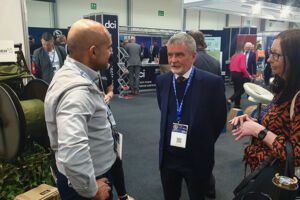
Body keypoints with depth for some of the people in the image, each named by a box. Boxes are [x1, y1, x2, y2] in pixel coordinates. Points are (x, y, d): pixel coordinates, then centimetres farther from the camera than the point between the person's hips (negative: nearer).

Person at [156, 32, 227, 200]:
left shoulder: (212, 83, -16)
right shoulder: (162, 81, -2)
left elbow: (219, 119, -4)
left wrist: (203, 145, 3)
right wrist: (171, 138, 9)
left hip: (197, 159, -3)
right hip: (168, 157, 4)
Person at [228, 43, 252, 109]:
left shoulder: (233, 56, 8)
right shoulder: (242, 55, -12)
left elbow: (230, 66, 12)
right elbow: (242, 67, -19)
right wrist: (248, 75, -11)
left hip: (233, 74, 7)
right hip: (239, 74, -7)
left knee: (236, 89, 14)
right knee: (241, 90, 0)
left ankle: (237, 105, 17)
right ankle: (230, 100, -17)